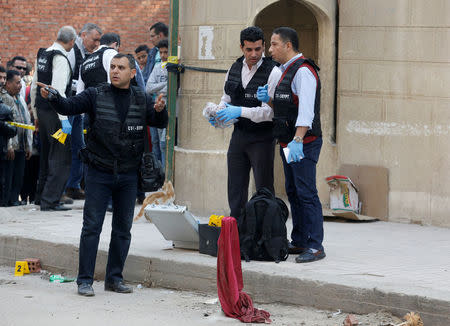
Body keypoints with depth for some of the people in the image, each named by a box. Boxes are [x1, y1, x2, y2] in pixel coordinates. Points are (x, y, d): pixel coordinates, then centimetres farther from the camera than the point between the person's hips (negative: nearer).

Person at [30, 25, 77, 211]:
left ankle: (41, 196, 27)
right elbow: (58, 90, -23)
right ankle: (50, 201, -9)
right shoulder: (60, 58, -16)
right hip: (54, 112, -9)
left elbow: (34, 86, 18)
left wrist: (36, 113, 26)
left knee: (47, 154, 19)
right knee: (61, 157, -6)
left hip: (42, 111, 9)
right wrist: (63, 119, -24)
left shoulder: (42, 55, 12)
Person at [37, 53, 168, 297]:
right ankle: (85, 279, 1)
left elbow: (161, 124, 2)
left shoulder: (141, 100, 4)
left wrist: (160, 110, -20)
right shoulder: (96, 96, -3)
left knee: (123, 229, 9)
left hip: (128, 176, 3)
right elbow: (69, 107, -11)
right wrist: (52, 97, -31)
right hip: (99, 173, -3)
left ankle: (114, 278, 20)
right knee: (91, 227, -4)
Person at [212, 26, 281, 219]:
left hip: (262, 138, -6)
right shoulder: (234, 69, 7)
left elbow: (272, 110, -19)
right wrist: (217, 113, 0)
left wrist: (241, 111, -27)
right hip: (239, 135, 6)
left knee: (264, 189, -3)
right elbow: (227, 98, 21)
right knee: (235, 188, 9)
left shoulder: (272, 72, -12)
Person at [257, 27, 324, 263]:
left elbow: (306, 110, -25)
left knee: (306, 193, -12)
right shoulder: (286, 71, 17)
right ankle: (299, 242, 22)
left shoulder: (303, 71, -15)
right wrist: (269, 99, 5)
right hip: (288, 143, 11)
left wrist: (297, 140, -34)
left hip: (303, 144, -11)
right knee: (293, 192, 14)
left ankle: (315, 246, -12)